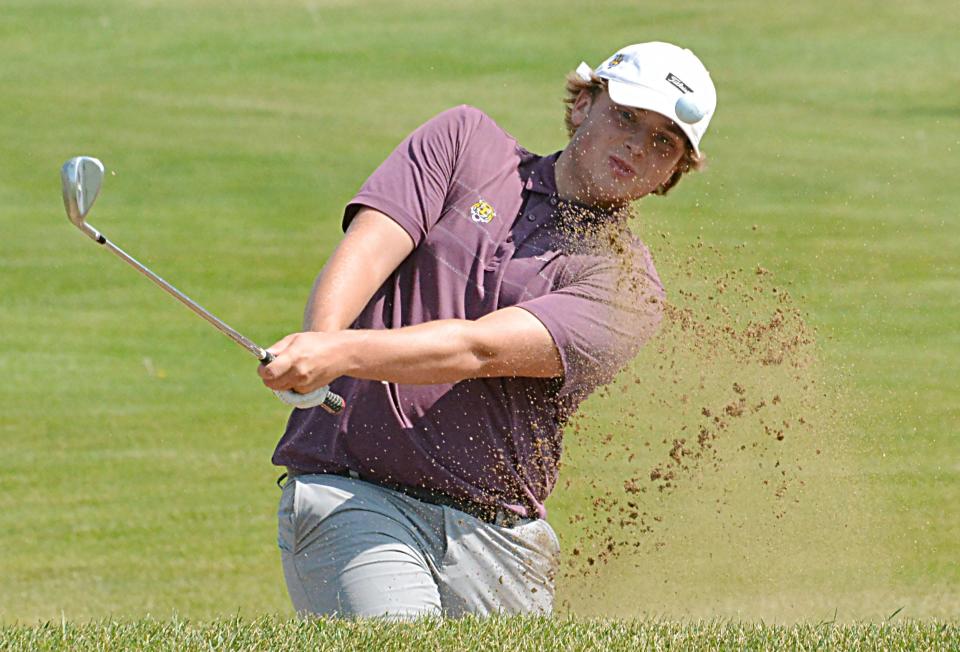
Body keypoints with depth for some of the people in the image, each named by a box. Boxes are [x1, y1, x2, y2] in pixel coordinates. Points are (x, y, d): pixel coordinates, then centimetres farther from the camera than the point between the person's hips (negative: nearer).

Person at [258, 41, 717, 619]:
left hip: (493, 527, 2)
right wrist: (320, 338, -25)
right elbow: (367, 248, -3)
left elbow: (480, 349, -14)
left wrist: (343, 353, -30)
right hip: (348, 497, -2)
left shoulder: (623, 284, 2)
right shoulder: (466, 143, 12)